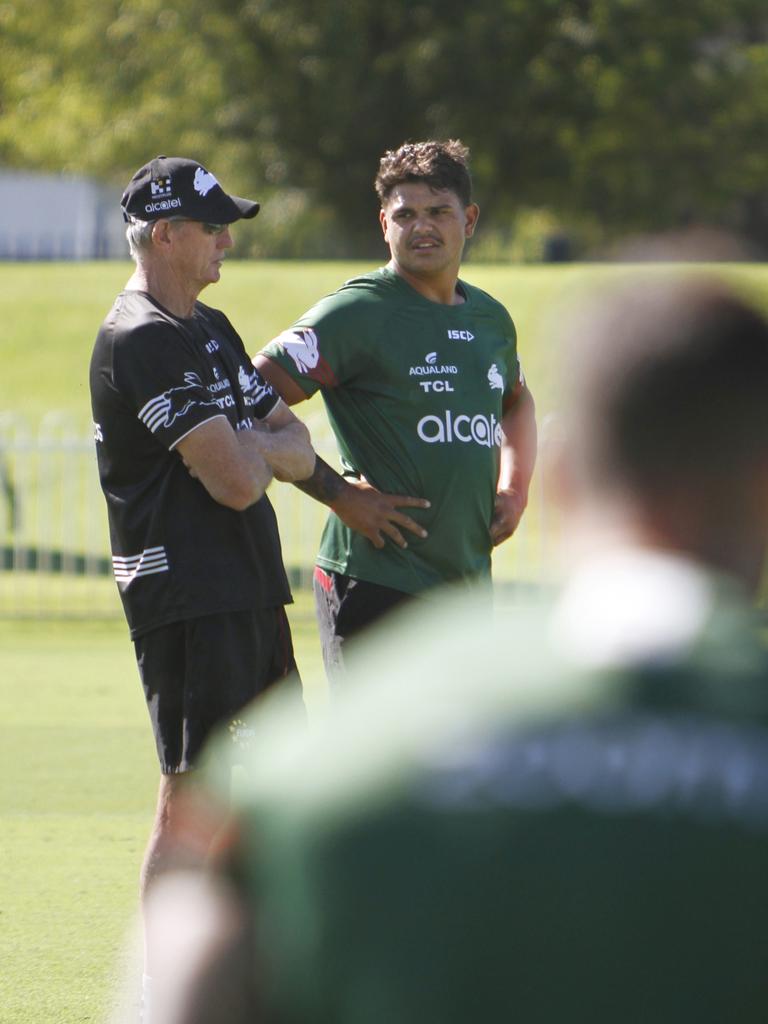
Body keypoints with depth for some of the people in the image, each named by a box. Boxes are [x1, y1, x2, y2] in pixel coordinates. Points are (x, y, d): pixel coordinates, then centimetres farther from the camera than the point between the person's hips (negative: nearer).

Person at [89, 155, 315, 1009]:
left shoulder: (211, 331, 17)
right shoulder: (141, 341, -15)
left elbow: (297, 453, 13)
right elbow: (237, 481, -20)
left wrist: (247, 445, -9)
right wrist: (261, 446, 2)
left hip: (253, 590, 10)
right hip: (188, 595, -10)